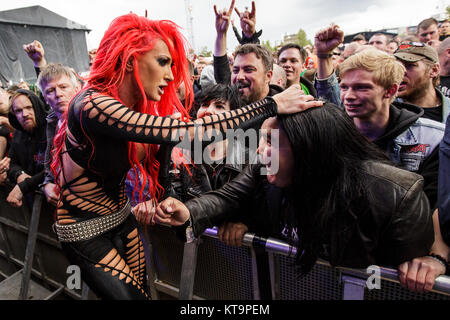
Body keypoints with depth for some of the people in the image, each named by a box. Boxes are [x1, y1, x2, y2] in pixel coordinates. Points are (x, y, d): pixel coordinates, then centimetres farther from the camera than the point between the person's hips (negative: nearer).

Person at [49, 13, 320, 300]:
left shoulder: (136, 107, -4)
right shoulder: (92, 105, -30)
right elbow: (185, 132, -38)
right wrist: (272, 105, -34)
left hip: (123, 221, 6)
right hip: (87, 235, -6)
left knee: (142, 290, 14)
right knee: (133, 296, 6)